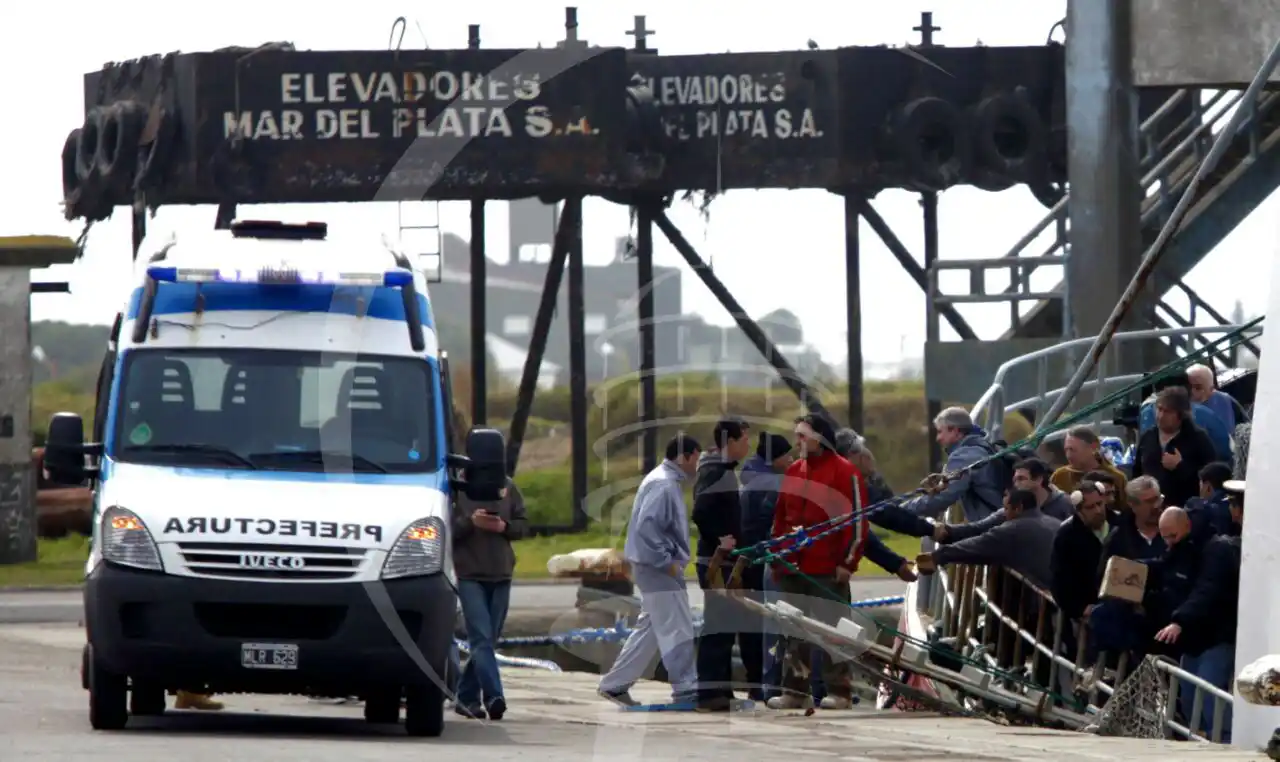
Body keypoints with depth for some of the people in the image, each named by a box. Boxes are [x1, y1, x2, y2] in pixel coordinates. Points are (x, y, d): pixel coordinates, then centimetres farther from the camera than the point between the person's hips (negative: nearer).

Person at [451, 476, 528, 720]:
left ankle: (466, 697, 18)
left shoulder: (507, 487, 8)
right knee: (481, 638, -14)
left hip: (501, 575, 4)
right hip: (470, 576, -4)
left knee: (488, 640, 8)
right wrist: (470, 522, -19)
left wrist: (504, 527, -8)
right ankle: (493, 697, -22)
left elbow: (522, 525, 12)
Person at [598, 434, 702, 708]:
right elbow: (647, 527, -25)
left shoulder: (668, 482, 15)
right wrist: (667, 562, -20)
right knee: (678, 630, -6)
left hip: (659, 567, 11)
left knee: (650, 629, 14)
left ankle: (615, 684, 18)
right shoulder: (662, 485, -17)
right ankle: (686, 690, -1)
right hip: (658, 569, -11)